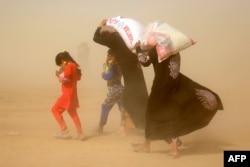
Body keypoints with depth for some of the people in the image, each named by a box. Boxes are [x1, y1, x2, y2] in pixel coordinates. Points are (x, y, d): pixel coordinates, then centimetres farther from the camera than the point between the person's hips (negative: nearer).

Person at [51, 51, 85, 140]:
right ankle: (80, 133, 15)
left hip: (68, 94, -10)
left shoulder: (69, 66, -18)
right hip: (72, 93, 10)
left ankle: (64, 130, -3)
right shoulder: (74, 65, 10)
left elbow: (64, 79, -25)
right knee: (73, 113, 15)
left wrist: (59, 74, -5)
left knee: (55, 109, -1)